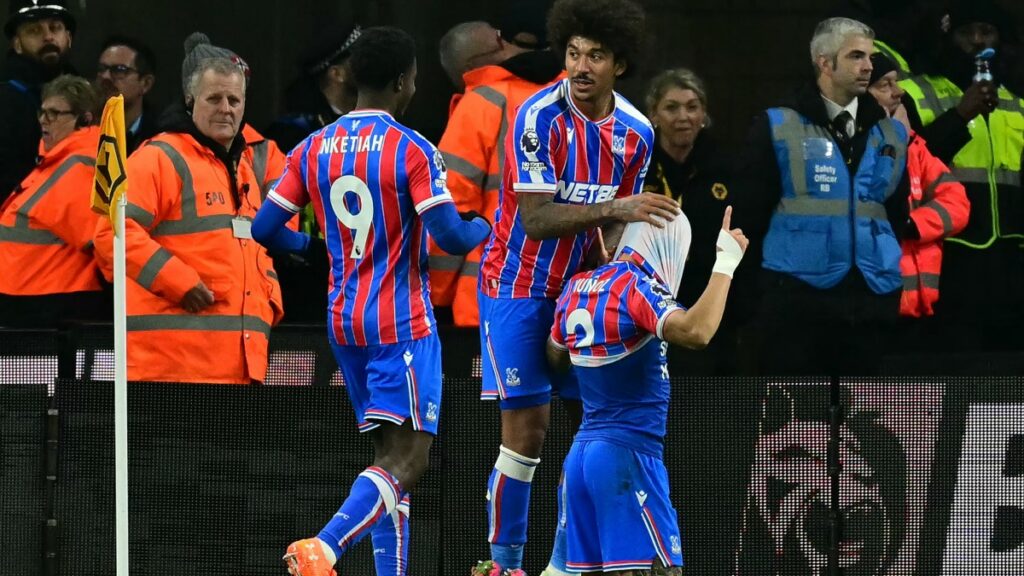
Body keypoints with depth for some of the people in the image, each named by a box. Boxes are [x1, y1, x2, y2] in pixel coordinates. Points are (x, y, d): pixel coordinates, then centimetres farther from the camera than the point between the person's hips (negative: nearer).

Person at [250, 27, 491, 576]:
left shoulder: (312, 149, 5)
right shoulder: (412, 150, -11)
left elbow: (264, 229, 7)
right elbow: (452, 236, -17)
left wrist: (308, 244, 27)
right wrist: (484, 227, 6)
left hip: (344, 319, 7)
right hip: (401, 322, -7)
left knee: (390, 454, 14)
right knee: (408, 459, -11)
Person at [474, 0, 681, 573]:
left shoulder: (637, 132, -2)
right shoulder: (539, 117, -19)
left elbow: (616, 220, 8)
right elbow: (536, 219, -25)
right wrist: (612, 209, -35)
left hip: (580, 287, 5)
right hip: (518, 285, -5)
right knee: (528, 424, -8)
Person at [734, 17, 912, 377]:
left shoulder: (891, 134, 14)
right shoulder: (779, 128, 1)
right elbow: (752, 212, 1)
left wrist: (894, 276, 10)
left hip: (872, 300, 4)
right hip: (798, 297, -4)